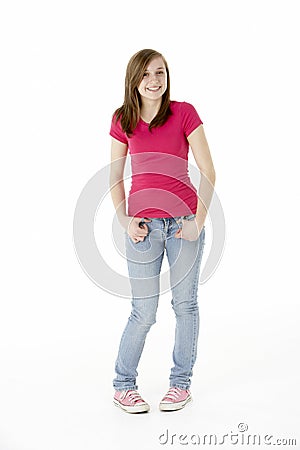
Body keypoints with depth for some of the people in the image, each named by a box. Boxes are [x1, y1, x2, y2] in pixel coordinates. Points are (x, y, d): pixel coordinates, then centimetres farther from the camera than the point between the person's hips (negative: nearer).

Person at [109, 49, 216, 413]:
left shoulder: (184, 113, -2)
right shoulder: (122, 120, 4)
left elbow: (208, 171, -4)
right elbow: (115, 178, 8)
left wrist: (199, 220, -10)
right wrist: (125, 221, -3)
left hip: (183, 220, 0)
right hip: (144, 224, 1)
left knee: (185, 303, 8)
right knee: (144, 312, 3)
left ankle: (181, 383, 26)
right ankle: (123, 386, 21)